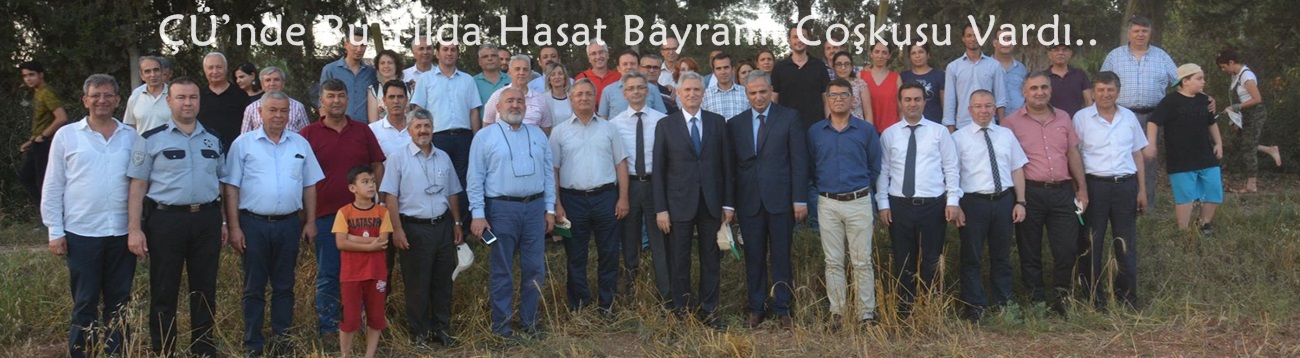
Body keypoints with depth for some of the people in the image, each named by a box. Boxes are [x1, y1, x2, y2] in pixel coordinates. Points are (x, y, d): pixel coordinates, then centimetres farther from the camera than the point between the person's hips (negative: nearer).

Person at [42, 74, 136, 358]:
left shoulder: (131, 137, 7)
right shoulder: (66, 135, 2)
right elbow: (52, 187, 2)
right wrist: (55, 231, -3)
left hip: (122, 233, 2)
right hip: (81, 234, -2)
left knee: (119, 303, 9)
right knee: (84, 304, 4)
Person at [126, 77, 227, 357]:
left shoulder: (212, 140, 10)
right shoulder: (151, 140, -2)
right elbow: (138, 187, -3)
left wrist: (223, 221, 11)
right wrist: (134, 229, -9)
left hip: (207, 219, 3)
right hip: (166, 219, -3)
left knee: (205, 289, 10)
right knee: (164, 291, 5)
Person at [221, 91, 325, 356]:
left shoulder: (301, 144, 8)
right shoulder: (243, 144, 0)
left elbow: (309, 185, 12)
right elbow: (231, 188, -1)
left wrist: (310, 221, 5)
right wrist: (234, 227, -7)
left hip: (288, 224, 2)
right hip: (254, 224, -2)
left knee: (284, 286, 9)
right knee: (254, 287, 5)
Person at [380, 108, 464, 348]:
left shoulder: (443, 157, 10)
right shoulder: (398, 157, -5)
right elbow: (390, 196, -8)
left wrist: (457, 224, 12)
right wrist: (397, 230, -13)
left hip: (443, 226, 5)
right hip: (414, 228, -4)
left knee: (443, 281, 10)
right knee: (417, 284, 3)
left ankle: (442, 328, 21)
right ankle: (419, 332, 14)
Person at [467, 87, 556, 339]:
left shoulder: (538, 135, 12)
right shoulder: (485, 136, 0)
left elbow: (548, 173, 13)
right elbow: (475, 179, -3)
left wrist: (550, 209, 7)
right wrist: (478, 214, -9)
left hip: (535, 207, 4)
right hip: (501, 209, -3)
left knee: (535, 269, 8)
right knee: (501, 271, 4)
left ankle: (529, 320, 21)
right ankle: (501, 324, 14)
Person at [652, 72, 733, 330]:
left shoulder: (717, 122, 5)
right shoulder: (665, 125, 1)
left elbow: (726, 164, 6)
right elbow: (658, 170, 0)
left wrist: (728, 203, 2)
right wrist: (660, 208, -5)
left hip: (711, 202, 1)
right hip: (679, 203, -1)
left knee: (711, 258, 7)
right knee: (679, 260, 5)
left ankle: (708, 311, 18)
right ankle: (682, 310, 17)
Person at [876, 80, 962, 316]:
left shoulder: (939, 132, 4)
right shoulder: (889, 135, 6)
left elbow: (951, 169, 3)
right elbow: (882, 172, 5)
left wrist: (953, 201, -5)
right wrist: (883, 204, -2)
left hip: (933, 205, -1)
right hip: (899, 205, 1)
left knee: (931, 261, 6)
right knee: (903, 261, 6)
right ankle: (904, 311, 15)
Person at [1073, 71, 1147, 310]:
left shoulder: (1129, 117, 9)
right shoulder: (1081, 118, 0)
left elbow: (1137, 155, 14)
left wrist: (1142, 190, 9)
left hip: (1126, 185, 3)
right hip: (1094, 185, -3)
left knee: (1127, 243, 6)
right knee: (1091, 243, 2)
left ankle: (1127, 295, 17)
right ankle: (1093, 296, 12)